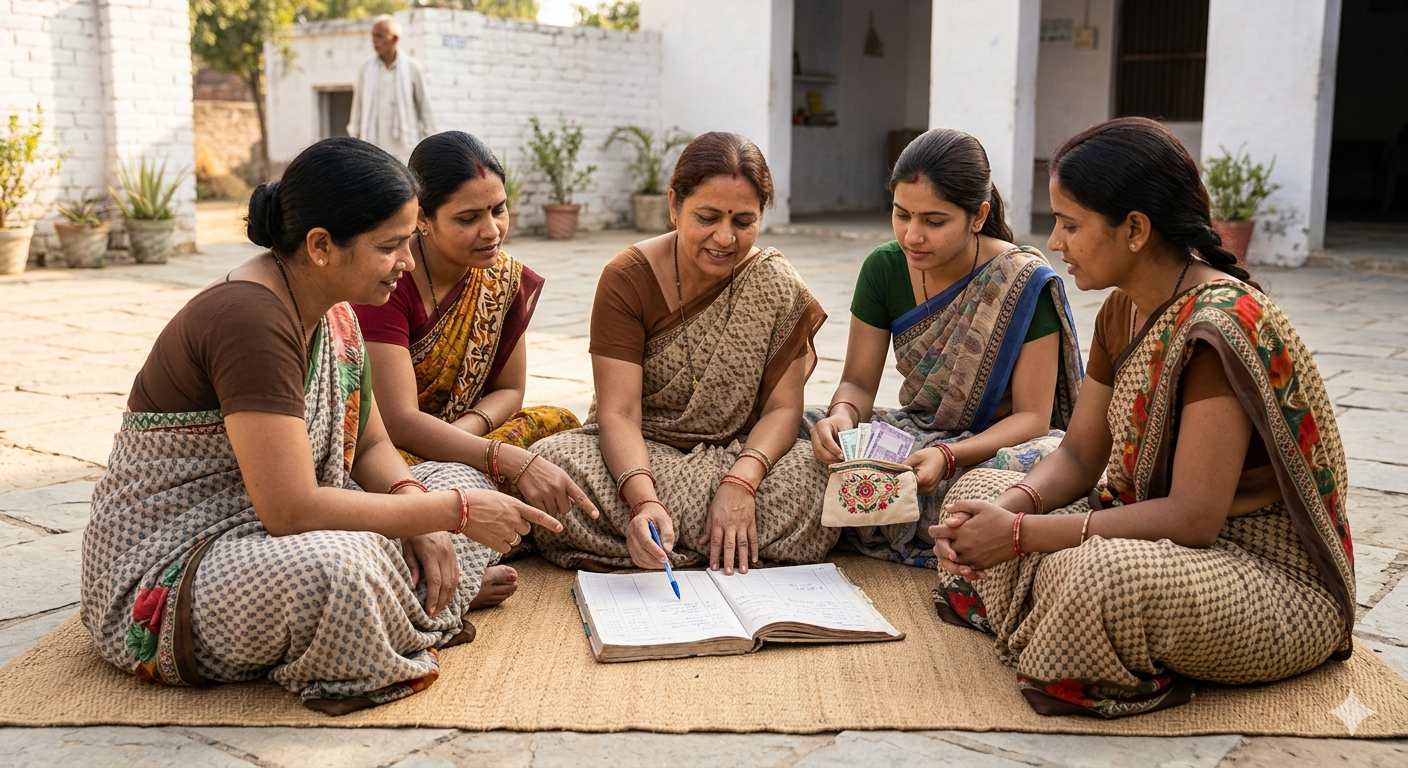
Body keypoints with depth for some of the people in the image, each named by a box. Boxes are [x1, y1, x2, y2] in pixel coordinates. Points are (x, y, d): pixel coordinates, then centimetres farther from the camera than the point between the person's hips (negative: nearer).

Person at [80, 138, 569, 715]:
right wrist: (453, 513, -24)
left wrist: (419, 517, -11)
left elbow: (370, 444, 10)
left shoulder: (333, 313, 3)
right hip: (166, 575, -9)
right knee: (331, 564, -40)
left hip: (271, 534, 10)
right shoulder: (250, 319, -26)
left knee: (460, 482, 7)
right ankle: (440, 593, -10)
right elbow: (291, 509, -30)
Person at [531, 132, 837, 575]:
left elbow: (782, 408, -7)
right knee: (553, 461, -32)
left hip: (736, 454, 1)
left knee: (818, 482, -30)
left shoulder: (776, 285, -6)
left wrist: (741, 481, -28)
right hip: (637, 453, -1)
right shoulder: (628, 278, -11)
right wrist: (644, 500, -38)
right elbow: (618, 413, -19)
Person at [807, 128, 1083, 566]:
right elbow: (858, 383, 1)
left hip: (1001, 443, -4)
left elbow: (1032, 416, -15)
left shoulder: (1026, 283, -17)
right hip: (916, 432, 4)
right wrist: (842, 414, -25)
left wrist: (950, 456, -33)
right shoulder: (884, 268, -4)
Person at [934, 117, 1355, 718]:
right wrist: (1007, 509, -16)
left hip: (1277, 579, -9)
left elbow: (1192, 518, -27)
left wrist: (1022, 533, -26)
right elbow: (1079, 456, 5)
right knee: (978, 490, 4)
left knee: (1101, 573, -39)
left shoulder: (1220, 328, -24)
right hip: (1162, 537, 9)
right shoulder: (1123, 311, 4)